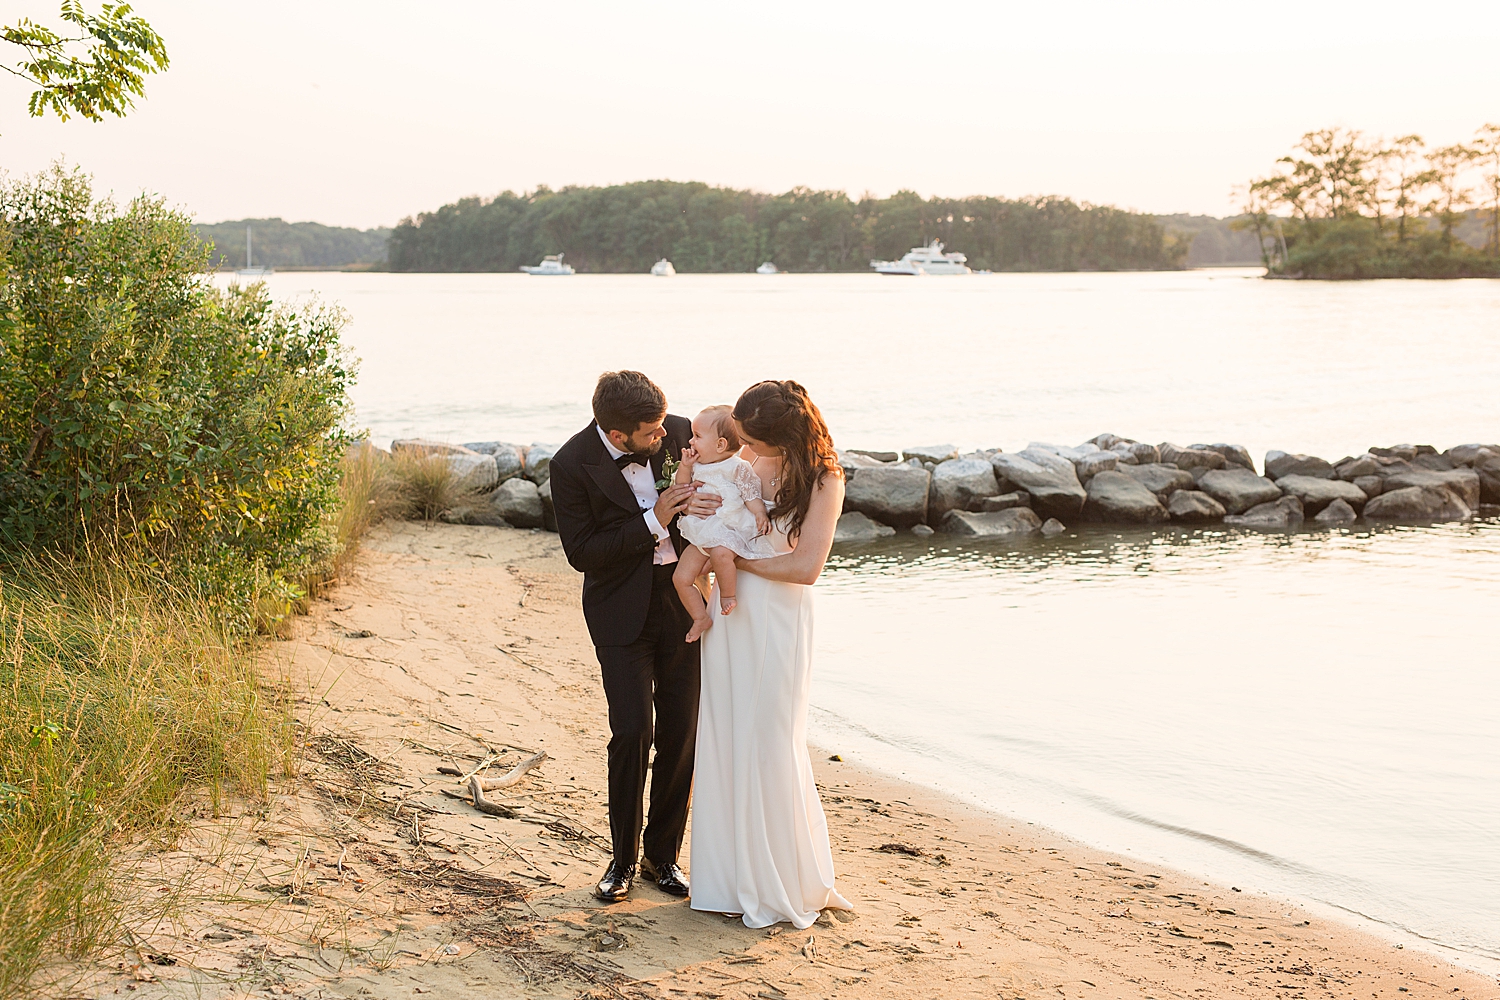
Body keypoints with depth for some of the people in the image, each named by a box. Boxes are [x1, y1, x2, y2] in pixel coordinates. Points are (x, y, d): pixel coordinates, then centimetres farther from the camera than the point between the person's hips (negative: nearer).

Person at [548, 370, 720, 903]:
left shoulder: (676, 433, -7)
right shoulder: (572, 464, -16)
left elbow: (707, 500, 10)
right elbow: (581, 553, -14)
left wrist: (699, 507, -14)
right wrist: (653, 522, -22)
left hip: (681, 599, 3)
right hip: (622, 610, -3)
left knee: (681, 734, 5)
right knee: (632, 731, -10)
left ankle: (663, 853, 20)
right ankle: (623, 856, 9)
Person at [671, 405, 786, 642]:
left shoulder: (738, 468, -8)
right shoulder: (697, 467, 10)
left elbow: (752, 495, -6)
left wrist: (760, 514, -24)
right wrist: (685, 467, 0)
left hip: (730, 532, -7)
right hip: (701, 536, 7)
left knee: (720, 553, -40)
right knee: (681, 577, -3)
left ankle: (727, 595, -16)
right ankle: (701, 618, 12)